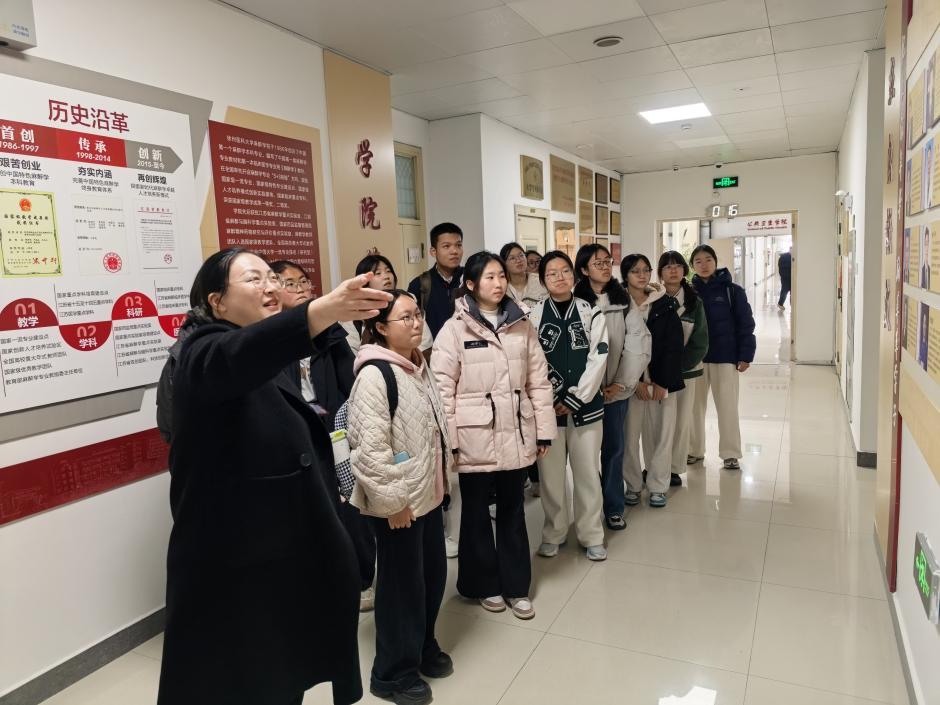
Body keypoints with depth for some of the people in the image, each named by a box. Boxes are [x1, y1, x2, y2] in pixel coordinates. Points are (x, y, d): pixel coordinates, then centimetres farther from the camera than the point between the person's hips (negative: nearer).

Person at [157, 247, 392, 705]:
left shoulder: (271, 363, 13)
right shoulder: (204, 353, -15)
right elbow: (240, 356, -41)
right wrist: (323, 310, -55)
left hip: (285, 559, 8)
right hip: (231, 571, -8)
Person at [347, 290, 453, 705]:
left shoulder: (418, 366, 8)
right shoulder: (374, 374, -20)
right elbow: (370, 446, -24)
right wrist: (391, 499, -20)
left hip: (428, 493, 9)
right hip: (399, 501, -8)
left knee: (433, 574, 19)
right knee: (403, 585, 5)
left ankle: (423, 649, 42)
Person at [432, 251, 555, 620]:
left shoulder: (522, 326, 5)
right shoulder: (454, 330, -6)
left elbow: (539, 381, 6)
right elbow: (443, 389, -8)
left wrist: (544, 431, 3)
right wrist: (448, 440, -10)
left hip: (515, 436, 3)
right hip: (475, 438, -3)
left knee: (512, 510, 15)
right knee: (477, 512, 13)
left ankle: (516, 586, 30)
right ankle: (484, 584, 31)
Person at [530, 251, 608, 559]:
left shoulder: (592, 313, 2)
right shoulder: (533, 316, -1)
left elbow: (598, 360, -4)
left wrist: (574, 400, -10)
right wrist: (551, 402, -8)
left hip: (585, 405, 1)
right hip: (547, 407, 0)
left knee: (588, 473, 8)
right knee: (551, 474, 7)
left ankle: (591, 536, 24)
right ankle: (553, 534, 26)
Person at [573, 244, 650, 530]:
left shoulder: (624, 302, 5)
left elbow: (639, 343, 0)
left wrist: (621, 382, -7)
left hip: (617, 389, 2)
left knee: (614, 448, 9)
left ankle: (613, 508, 22)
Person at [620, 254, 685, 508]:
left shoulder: (666, 304, 3)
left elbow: (674, 346, -1)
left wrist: (662, 382, -7)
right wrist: (635, 381, -10)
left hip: (662, 380, 1)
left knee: (661, 434, 4)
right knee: (630, 435, 1)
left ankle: (658, 486, 19)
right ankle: (632, 485, 18)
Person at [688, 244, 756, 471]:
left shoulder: (732, 290, -3)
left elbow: (745, 324, -3)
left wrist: (745, 356, -8)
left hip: (725, 357, -2)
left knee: (727, 406, 4)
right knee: (695, 406, 10)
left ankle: (730, 453, 16)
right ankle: (695, 450, 23)